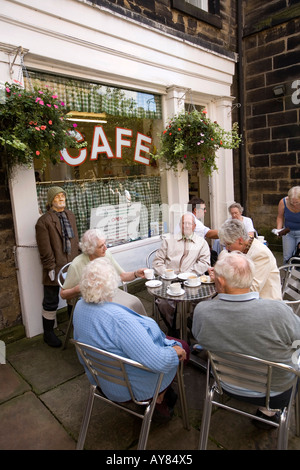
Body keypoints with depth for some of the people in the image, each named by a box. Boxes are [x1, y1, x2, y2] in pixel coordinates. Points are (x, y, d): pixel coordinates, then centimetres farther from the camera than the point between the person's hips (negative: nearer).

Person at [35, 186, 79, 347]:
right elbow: (45, 249, -13)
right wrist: (51, 268, -14)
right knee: (51, 302, 7)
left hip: (71, 266, 6)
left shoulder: (70, 215, 11)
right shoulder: (44, 221, -11)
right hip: (55, 269, -6)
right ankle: (48, 334, 24)